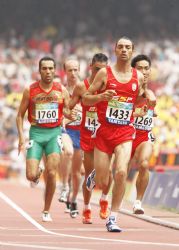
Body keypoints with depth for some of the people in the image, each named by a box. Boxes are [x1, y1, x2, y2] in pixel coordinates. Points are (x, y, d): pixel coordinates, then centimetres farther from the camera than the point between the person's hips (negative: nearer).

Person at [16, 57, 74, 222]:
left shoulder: (62, 90, 2)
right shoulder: (30, 90, 0)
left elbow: (69, 112, 8)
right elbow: (20, 115, 6)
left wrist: (71, 114, -17)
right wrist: (21, 136, -6)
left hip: (54, 133, 0)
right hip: (36, 133, 0)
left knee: (52, 173, -10)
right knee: (31, 175, -10)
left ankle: (46, 211, 3)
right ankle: (37, 173, 30)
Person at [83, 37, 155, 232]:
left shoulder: (138, 77, 7)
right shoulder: (105, 73, -1)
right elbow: (85, 99, 0)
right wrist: (101, 96, -19)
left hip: (125, 133, 1)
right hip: (104, 131, -1)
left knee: (121, 172, -22)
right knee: (103, 183, 1)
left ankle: (112, 218, -11)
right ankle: (94, 176, 40)